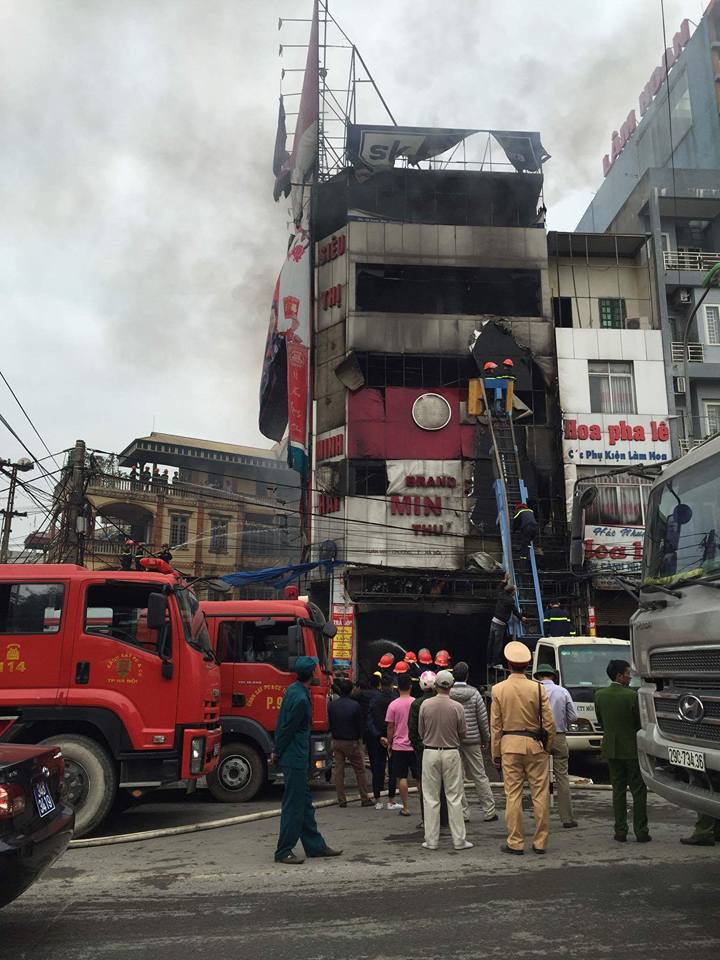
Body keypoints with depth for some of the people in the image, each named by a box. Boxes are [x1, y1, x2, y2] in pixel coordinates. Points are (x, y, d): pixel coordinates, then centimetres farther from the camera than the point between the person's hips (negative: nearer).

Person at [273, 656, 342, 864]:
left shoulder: (293, 689, 8)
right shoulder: (301, 699, -22)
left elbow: (282, 723, 13)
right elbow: (288, 729, -17)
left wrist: (277, 750, 17)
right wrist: (278, 753, -4)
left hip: (296, 758, 10)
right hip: (296, 758, -10)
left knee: (305, 802, 16)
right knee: (294, 805, -1)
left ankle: (315, 845, 25)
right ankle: (283, 852, 7)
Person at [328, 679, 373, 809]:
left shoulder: (331, 705, -2)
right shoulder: (355, 705, -12)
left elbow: (329, 723, 6)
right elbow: (360, 725, -5)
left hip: (336, 742, 3)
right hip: (352, 742, -3)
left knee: (339, 771, 7)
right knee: (359, 771, 7)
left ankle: (341, 800, 8)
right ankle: (365, 799, 9)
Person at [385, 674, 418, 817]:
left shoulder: (393, 705, -7)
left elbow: (390, 727, -3)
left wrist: (389, 744, 8)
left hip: (399, 746, -1)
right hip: (415, 745, 1)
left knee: (402, 778, 4)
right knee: (419, 778, 10)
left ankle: (405, 807, 5)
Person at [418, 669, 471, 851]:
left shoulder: (425, 705, -7)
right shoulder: (457, 707, -9)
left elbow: (420, 731, 3)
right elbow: (463, 734, 0)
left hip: (430, 752, 1)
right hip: (451, 753, 0)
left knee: (431, 797, 7)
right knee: (454, 797, 7)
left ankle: (431, 840, 10)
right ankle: (459, 840, 10)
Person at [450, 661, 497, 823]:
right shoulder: (474, 693, -4)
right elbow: (483, 719, -1)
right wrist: (485, 738, 10)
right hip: (472, 739, 0)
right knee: (480, 776, 9)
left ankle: (463, 812, 9)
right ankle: (489, 811, 13)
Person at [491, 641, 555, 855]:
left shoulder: (498, 689, -3)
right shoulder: (538, 688, -5)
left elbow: (495, 725, 0)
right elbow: (549, 722, -3)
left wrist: (496, 753, 7)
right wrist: (548, 747, 11)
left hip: (510, 745, 0)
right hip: (535, 744, 0)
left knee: (513, 794, 5)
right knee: (540, 794, 8)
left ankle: (515, 842, 9)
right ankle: (540, 842, 13)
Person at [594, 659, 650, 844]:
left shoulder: (599, 695, -1)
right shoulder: (632, 696, -16)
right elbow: (640, 722, -8)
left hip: (611, 748, 4)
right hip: (632, 748, -4)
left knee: (618, 789, 11)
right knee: (638, 790, 7)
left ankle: (620, 832, 11)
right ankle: (641, 832, 8)